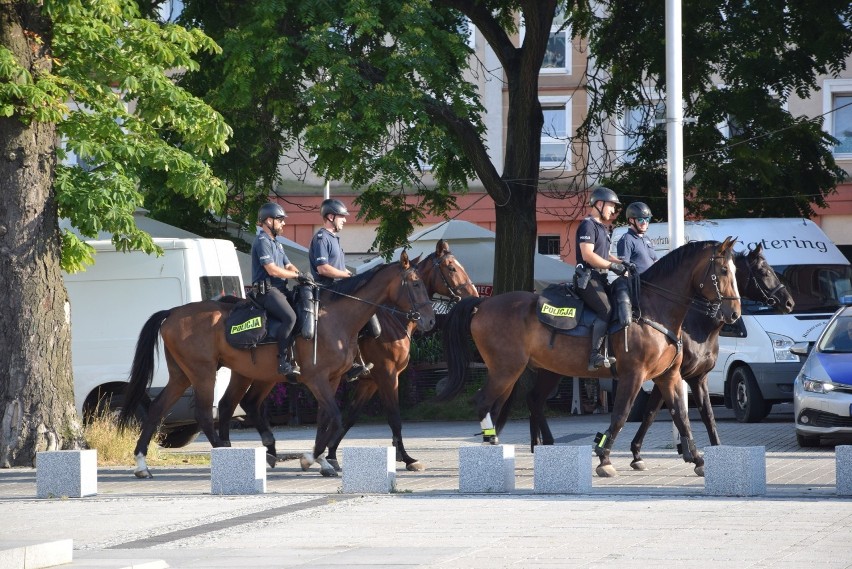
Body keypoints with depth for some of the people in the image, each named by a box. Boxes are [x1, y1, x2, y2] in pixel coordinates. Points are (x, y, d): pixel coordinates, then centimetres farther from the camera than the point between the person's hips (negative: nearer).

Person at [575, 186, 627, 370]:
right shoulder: (588, 225, -10)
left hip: (599, 278, 11)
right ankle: (595, 355, -29)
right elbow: (588, 255, -20)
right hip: (588, 277, -11)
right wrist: (612, 266, -18)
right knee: (606, 310, -24)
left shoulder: (601, 227, 21)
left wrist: (621, 263, 11)